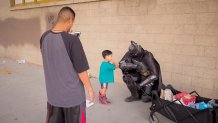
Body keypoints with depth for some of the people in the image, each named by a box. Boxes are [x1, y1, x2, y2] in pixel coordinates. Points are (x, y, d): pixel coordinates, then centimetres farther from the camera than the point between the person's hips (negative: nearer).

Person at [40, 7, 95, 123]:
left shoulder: (44, 37, -4)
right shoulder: (72, 40, -22)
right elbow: (81, 70, -18)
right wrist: (90, 89, -3)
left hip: (53, 93, 5)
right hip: (73, 95, -5)